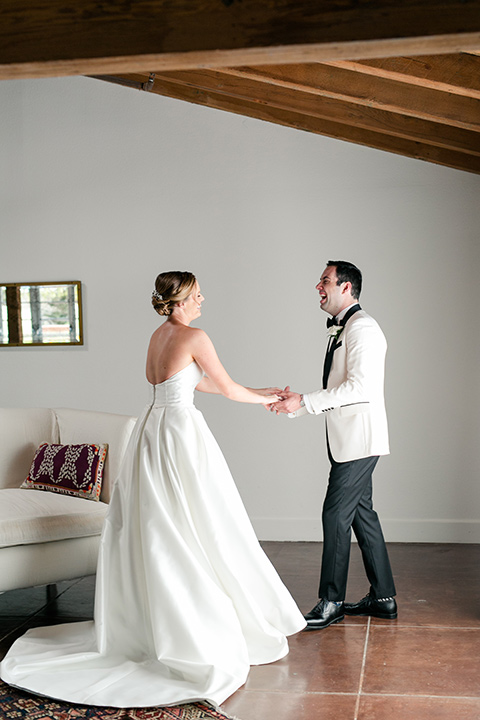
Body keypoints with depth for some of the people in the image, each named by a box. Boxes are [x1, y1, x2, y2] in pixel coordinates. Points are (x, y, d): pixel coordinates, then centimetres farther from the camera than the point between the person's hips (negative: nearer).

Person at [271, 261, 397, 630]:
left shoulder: (362, 328, -14)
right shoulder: (340, 330, 17)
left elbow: (359, 387, -24)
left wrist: (304, 401, -22)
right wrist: (295, 404, 8)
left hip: (359, 439, -10)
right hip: (348, 439, 10)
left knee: (336, 515, -6)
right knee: (361, 513, 13)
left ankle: (331, 602, 4)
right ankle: (383, 598, 22)